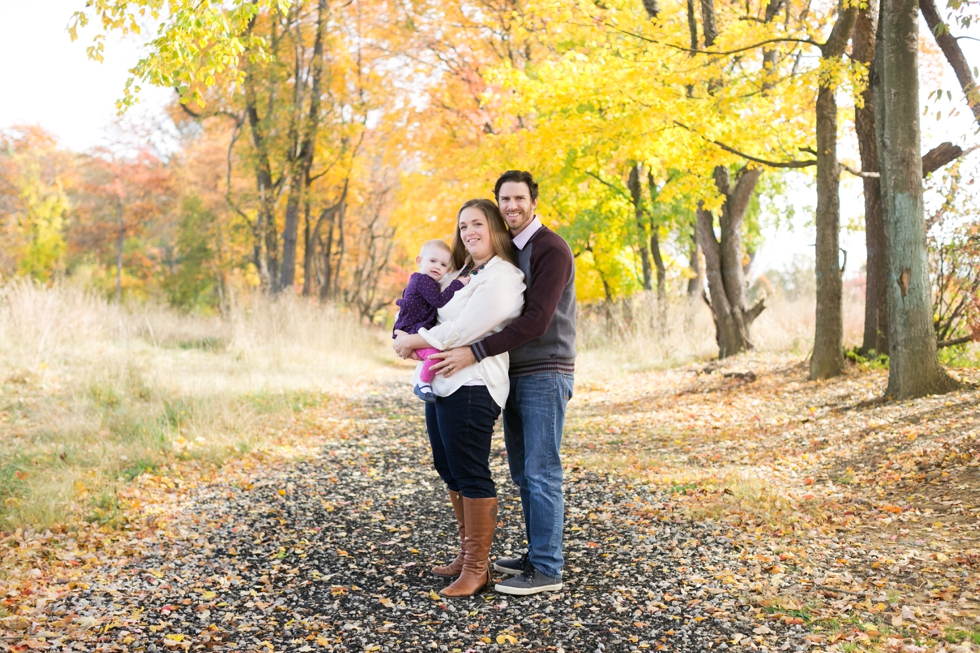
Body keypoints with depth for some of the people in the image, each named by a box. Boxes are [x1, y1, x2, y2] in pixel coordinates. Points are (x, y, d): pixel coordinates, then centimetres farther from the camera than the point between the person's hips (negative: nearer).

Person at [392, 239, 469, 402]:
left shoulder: (417, 280, 21)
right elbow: (439, 301, -20)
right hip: (413, 332, -11)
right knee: (436, 351, -34)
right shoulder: (423, 280, -12)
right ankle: (423, 384, -20)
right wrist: (458, 284, -15)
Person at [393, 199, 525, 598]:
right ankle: (467, 555, 28)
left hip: (472, 388, -10)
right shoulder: (464, 273, 18)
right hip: (441, 384, 10)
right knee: (451, 472, 16)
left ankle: (477, 568, 3)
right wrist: (410, 340, 4)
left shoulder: (503, 278, -11)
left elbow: (461, 330, -18)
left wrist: (411, 341, -7)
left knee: (471, 475, -5)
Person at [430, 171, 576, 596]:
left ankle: (546, 570, 0)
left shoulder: (551, 250, -14)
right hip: (515, 375, 9)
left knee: (541, 472, -6)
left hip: (545, 376, -9)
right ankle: (538, 554, 23)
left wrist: (474, 353, -26)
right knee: (522, 472, 12)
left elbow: (536, 321, -23)